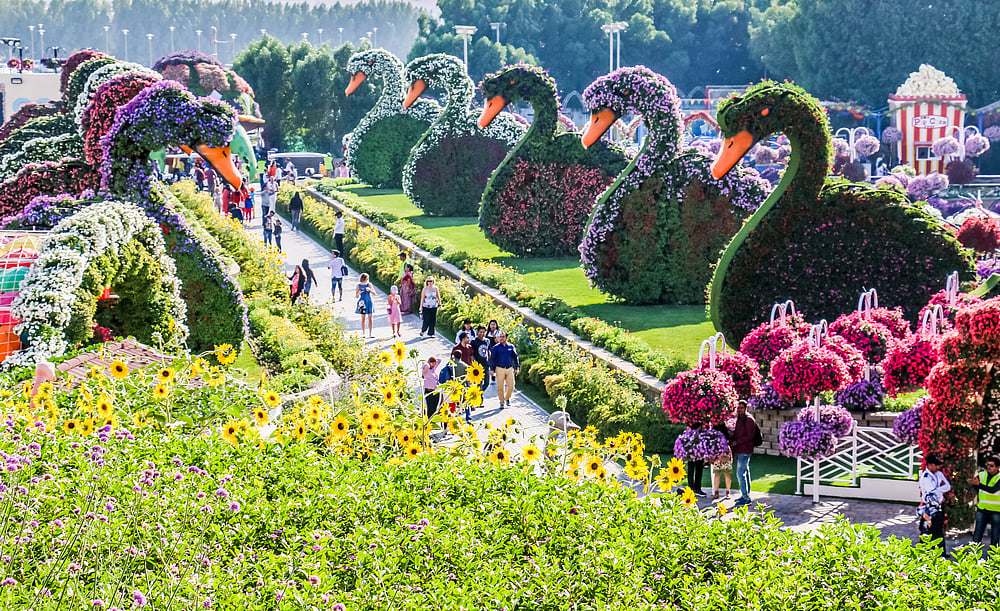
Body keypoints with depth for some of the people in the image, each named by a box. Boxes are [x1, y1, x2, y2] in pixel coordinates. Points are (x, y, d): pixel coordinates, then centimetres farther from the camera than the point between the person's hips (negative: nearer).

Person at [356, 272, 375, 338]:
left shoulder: (369, 285, 2)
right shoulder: (359, 286, -1)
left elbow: (374, 293, 0)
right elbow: (356, 296, 3)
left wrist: (370, 290, -18)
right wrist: (358, 293, -19)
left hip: (369, 302, 1)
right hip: (362, 302, -1)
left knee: (370, 318, -2)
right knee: (363, 318, 3)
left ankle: (370, 333, 1)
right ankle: (363, 333, 11)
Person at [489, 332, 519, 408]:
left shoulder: (511, 347, 7)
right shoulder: (496, 348, 0)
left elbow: (515, 358, 15)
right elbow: (492, 359, 2)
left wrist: (517, 368, 11)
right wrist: (491, 369, -4)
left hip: (509, 368, 2)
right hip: (500, 369, -2)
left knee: (511, 386, -1)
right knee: (500, 387, -1)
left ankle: (507, 398, 24)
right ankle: (502, 402, 12)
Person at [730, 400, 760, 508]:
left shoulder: (749, 420, -11)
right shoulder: (739, 419, 18)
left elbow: (750, 436, -17)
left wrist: (737, 442, -17)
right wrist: (731, 440, 9)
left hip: (745, 451, -10)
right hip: (739, 450, 10)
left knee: (740, 474, -13)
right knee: (745, 473, 14)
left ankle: (746, 498, -11)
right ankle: (746, 495, 21)